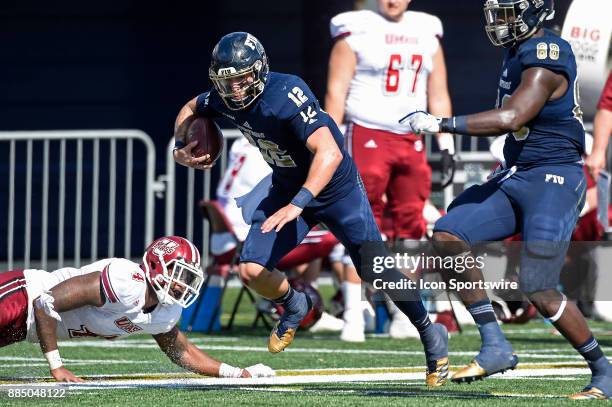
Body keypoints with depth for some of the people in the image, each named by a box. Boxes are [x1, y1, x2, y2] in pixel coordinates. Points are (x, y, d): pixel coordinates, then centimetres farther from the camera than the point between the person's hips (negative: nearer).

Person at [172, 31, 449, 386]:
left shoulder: (286, 95, -35)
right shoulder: (224, 99, -13)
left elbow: (329, 153, -44)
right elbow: (191, 109, 12)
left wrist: (296, 205, -53)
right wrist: (181, 147, -8)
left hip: (336, 189, -6)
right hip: (287, 188, 6)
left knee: (379, 276, -5)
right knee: (253, 270, -9)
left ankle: (432, 337, 17)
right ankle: (295, 308, 24)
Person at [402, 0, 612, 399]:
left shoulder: (546, 59, -19)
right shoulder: (521, 51, 11)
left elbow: (511, 118, -29)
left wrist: (441, 124, -28)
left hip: (552, 182, -9)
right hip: (515, 178, 9)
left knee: (540, 291, -10)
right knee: (448, 236, -5)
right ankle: (495, 345, -3)